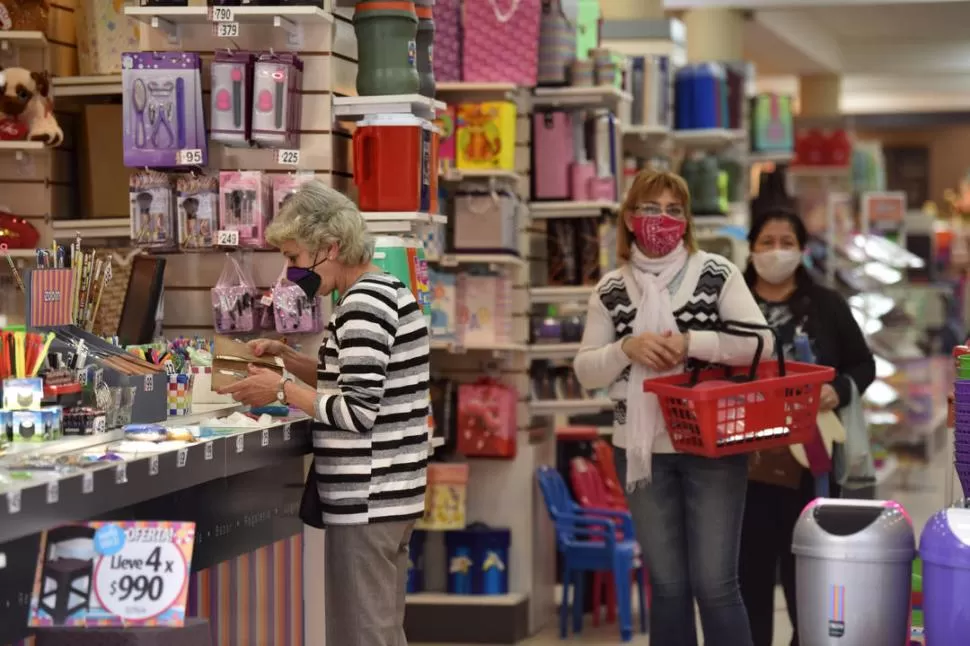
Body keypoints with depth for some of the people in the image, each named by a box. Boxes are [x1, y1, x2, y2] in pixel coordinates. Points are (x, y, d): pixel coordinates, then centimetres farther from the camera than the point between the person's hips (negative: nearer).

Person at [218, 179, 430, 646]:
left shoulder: (363, 303, -17)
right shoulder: (388, 292, 13)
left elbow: (359, 412, -23)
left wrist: (281, 391, -13)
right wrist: (286, 358, 13)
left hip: (365, 499, -10)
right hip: (388, 492, 10)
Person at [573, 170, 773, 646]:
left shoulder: (716, 273, -1)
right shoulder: (611, 289, 6)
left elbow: (760, 341, -7)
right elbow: (586, 371, 6)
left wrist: (690, 343, -19)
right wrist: (628, 347, -13)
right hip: (642, 450, 3)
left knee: (714, 584, -4)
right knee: (667, 584, 9)